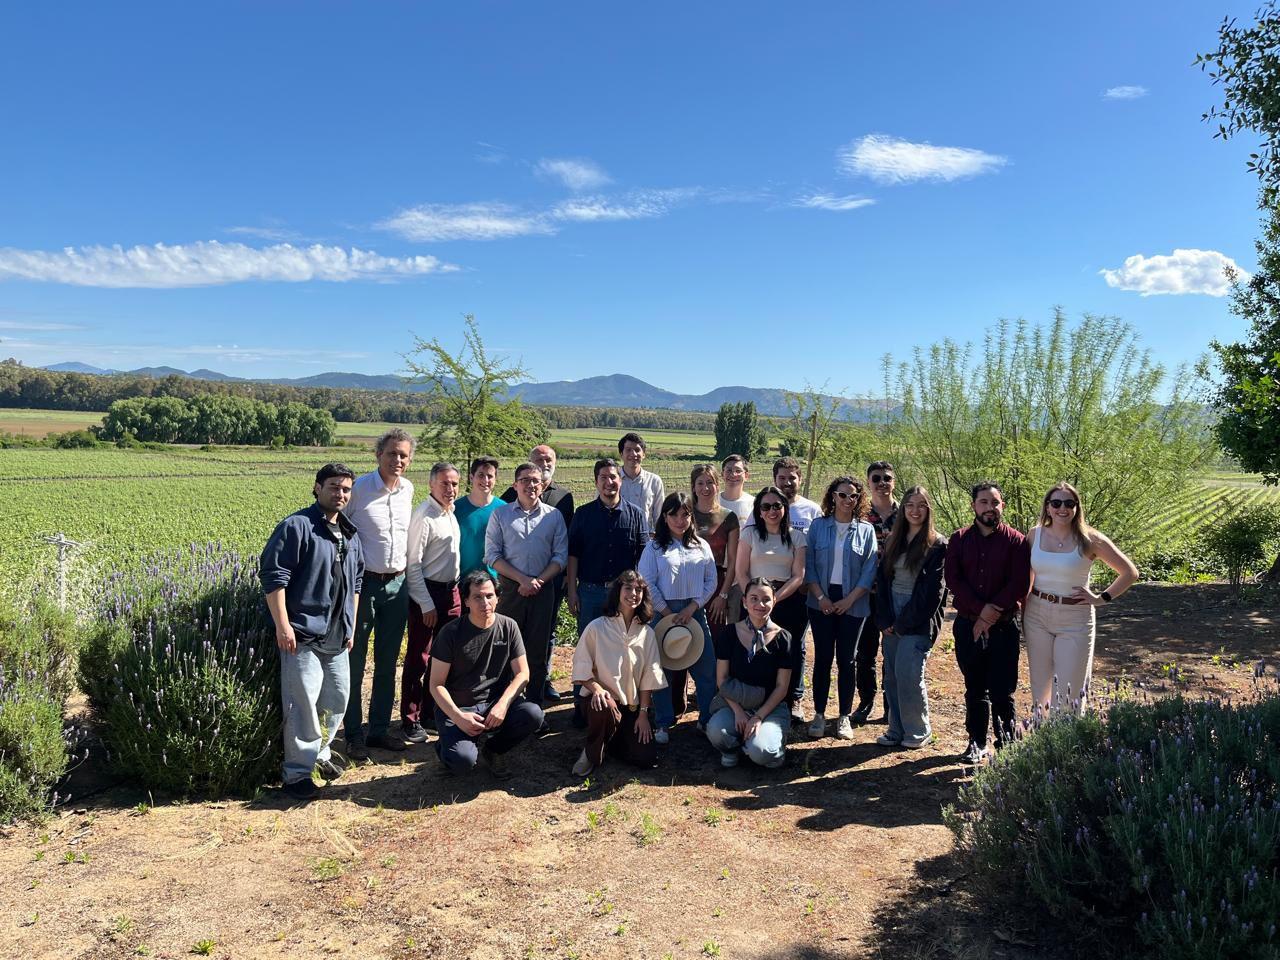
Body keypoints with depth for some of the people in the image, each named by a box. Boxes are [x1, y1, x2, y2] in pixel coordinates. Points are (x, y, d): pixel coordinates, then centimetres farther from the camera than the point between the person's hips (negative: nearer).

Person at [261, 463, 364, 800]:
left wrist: (351, 627, 19)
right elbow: (273, 575, -14)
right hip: (303, 635, -7)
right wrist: (283, 625, -18)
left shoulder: (350, 534, 14)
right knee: (303, 703, -6)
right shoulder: (297, 526, -9)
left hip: (337, 637, 8)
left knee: (337, 699, 14)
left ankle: (320, 753, 34)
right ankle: (297, 772, 7)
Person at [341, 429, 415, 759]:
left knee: (388, 663, 13)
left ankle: (379, 729, 25)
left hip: (397, 585, 5)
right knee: (354, 664, 4)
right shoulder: (358, 489, -12)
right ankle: (354, 735, 16)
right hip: (363, 584, -5)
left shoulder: (408, 490, 5)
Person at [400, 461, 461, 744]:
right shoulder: (424, 516, -16)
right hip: (426, 593, -8)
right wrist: (427, 605, -17)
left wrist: (455, 590, 13)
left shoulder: (451, 513, 9)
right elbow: (413, 564, -17)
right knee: (418, 659, 1)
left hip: (450, 590, 8)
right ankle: (410, 720, 12)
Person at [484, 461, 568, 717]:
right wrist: (523, 580, -11)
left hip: (543, 590, 1)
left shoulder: (554, 515, 8)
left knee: (538, 651, 5)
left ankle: (535, 706, 13)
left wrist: (538, 581, -9)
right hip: (509, 588, -1)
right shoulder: (500, 514, 5)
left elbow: (561, 555, 4)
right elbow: (492, 555, -2)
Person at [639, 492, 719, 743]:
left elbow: (711, 581, 5)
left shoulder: (701, 546, 8)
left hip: (695, 612, 2)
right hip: (664, 613, -2)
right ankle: (662, 724, 15)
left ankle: (708, 719, 18)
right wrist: (668, 613, -9)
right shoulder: (654, 547, 0)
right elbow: (647, 583, -6)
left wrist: (692, 608, -7)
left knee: (706, 669, 3)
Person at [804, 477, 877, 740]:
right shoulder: (818, 526, 3)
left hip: (852, 604, 0)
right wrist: (820, 597, -10)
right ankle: (819, 714, 11)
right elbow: (809, 564, 1)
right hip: (822, 601, 0)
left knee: (846, 659, 6)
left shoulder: (866, 530, 3)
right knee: (822, 657, 3)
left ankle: (845, 716, 15)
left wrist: (849, 600, -10)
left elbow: (869, 570, -1)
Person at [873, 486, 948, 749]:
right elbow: (882, 579, 9)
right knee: (891, 676, 6)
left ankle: (917, 732, 8)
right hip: (892, 618, 5)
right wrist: (886, 619, -2)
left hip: (919, 620, -5)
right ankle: (896, 730, 16)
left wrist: (905, 622, -11)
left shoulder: (937, 544, -4)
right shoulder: (893, 541, 12)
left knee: (908, 675, -9)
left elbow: (932, 589, -10)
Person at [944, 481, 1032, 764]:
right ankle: (977, 742, 22)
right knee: (974, 688, 12)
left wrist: (993, 612, -14)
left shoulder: (1016, 541, -1)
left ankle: (1007, 742, 16)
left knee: (1002, 691, 1)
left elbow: (1021, 585, -8)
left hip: (1004, 626, -2)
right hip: (967, 625, 2)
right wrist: (981, 610, -13)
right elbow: (953, 579, -4)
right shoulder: (959, 539, 6)